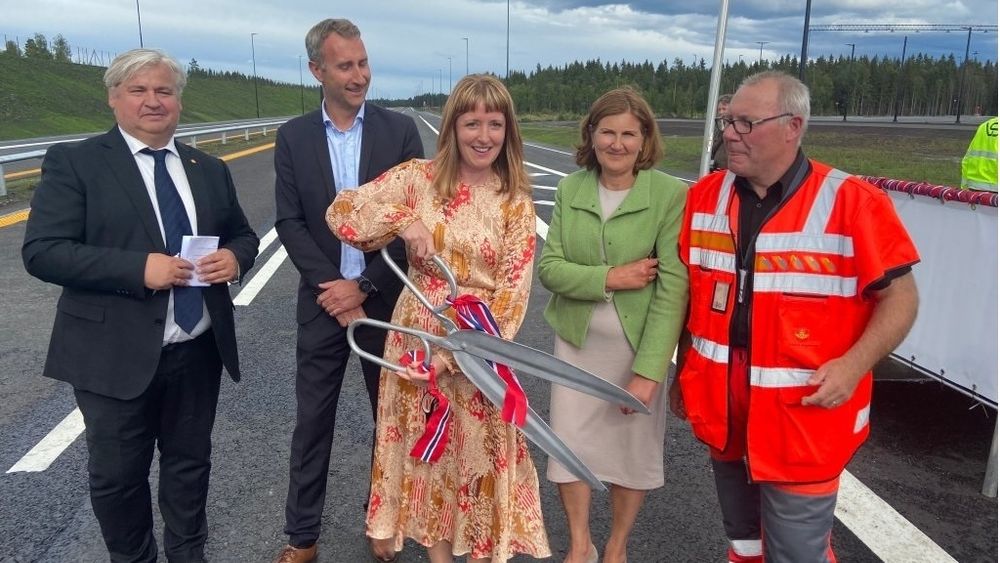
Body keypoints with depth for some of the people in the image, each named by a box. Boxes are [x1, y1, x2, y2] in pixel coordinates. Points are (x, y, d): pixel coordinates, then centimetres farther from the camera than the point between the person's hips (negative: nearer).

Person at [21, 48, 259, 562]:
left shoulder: (209, 169, 9)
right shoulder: (74, 162, -5)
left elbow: (241, 235, 15)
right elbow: (41, 251, -13)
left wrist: (235, 257, -9)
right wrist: (139, 268, -24)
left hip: (198, 350, 4)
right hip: (115, 355, -3)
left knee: (190, 462, 18)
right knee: (117, 475, 12)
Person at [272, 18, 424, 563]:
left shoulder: (400, 130, -2)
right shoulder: (293, 137, 3)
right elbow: (290, 222, -2)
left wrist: (364, 286, -12)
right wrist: (332, 288, -13)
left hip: (386, 300, 0)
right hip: (324, 302, 1)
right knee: (312, 422, 9)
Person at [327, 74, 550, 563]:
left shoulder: (515, 201, -4)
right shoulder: (419, 177, -4)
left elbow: (512, 289, -8)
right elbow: (341, 211, -4)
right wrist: (404, 220, -19)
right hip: (418, 336, 1)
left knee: (481, 450, 10)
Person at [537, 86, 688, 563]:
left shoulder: (672, 194, -13)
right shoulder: (570, 189, -1)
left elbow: (673, 286, -17)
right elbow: (548, 267, -5)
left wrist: (649, 370, -21)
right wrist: (608, 278, -21)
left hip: (637, 344, -2)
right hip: (576, 340, 3)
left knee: (632, 449, 13)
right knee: (568, 444, 10)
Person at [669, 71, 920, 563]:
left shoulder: (852, 203, -14)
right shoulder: (705, 196, 1)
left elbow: (900, 295, -8)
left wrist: (854, 365, -22)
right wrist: (683, 371, 13)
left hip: (804, 417, -5)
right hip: (722, 409, 5)